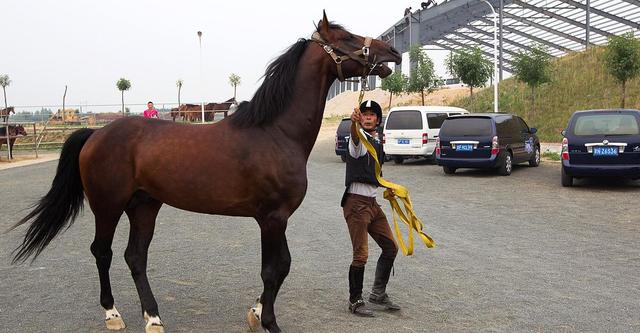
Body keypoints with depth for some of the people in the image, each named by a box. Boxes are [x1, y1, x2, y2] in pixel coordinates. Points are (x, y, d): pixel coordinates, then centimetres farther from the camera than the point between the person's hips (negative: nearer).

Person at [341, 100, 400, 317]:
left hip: (372, 203, 9)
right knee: (361, 255, -8)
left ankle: (378, 293, 27)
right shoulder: (360, 139, -10)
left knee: (390, 247, 13)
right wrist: (354, 123, -59)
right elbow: (355, 137, -38)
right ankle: (355, 301, 8)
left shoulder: (377, 141, 15)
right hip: (356, 203, -9)